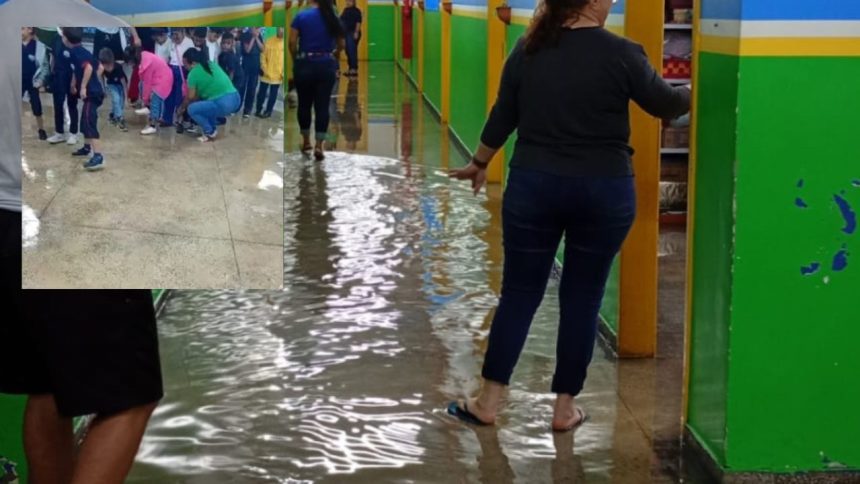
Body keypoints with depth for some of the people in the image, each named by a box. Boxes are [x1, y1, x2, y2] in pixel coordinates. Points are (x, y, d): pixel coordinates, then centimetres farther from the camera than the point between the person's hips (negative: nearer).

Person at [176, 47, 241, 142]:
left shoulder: (193, 73, -2)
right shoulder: (211, 64, 19)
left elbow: (190, 97, 8)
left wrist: (182, 107, 26)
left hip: (223, 104, -8)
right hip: (235, 99, 8)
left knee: (191, 109, 4)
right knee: (203, 102, 31)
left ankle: (210, 133, 7)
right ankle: (212, 129, 25)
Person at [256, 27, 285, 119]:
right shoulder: (269, 41, 0)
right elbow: (263, 55, 2)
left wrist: (283, 73, -10)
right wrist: (264, 68, -7)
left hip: (278, 75, -1)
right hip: (266, 74, 1)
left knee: (273, 94, 8)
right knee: (262, 93, 8)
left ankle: (268, 111, 19)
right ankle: (258, 110, 21)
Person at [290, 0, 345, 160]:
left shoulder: (301, 16, -2)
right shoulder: (333, 18, 4)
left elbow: (292, 42, -6)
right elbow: (341, 45, 11)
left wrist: (296, 59, 10)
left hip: (305, 64, -1)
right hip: (326, 66, 1)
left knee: (304, 104, 15)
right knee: (323, 106, 2)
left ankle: (306, 142, 26)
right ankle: (319, 146, -5)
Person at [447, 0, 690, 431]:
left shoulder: (528, 50, 1)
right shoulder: (620, 53, -10)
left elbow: (502, 117, 9)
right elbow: (666, 105, 2)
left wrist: (479, 164, 24)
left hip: (533, 184, 3)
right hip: (604, 191, -2)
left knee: (519, 293, 10)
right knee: (582, 298, 9)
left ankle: (487, 402, 13)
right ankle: (565, 407, 16)